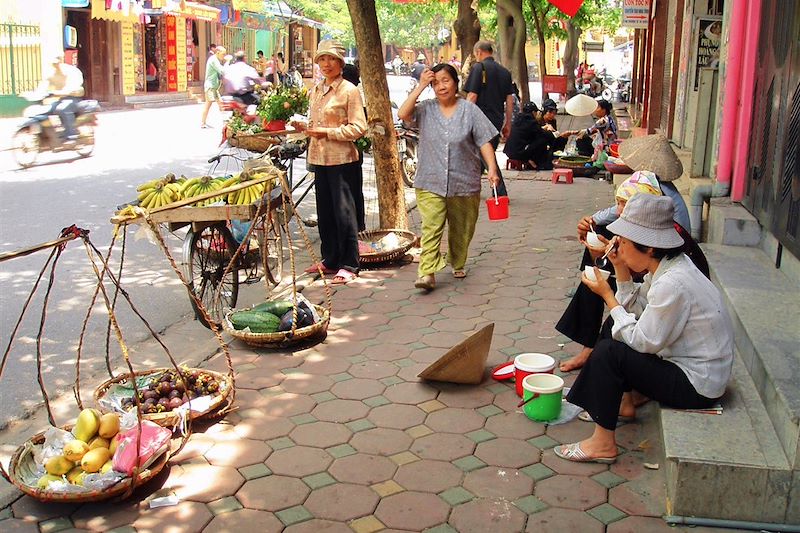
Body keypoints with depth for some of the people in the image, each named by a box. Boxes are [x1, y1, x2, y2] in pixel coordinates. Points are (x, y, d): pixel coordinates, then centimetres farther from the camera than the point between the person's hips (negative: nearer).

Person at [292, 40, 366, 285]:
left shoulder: (349, 90, -8)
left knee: (344, 211, -4)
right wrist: (304, 127, 5)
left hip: (342, 159, -7)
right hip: (319, 157, 7)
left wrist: (327, 132, -18)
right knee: (324, 211, 13)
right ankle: (329, 260, 25)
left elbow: (358, 127, -13)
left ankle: (348, 265, 4)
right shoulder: (315, 90, 14)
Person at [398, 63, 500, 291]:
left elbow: (484, 141, -2)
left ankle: (457, 264, 35)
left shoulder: (469, 110, 0)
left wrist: (492, 169, -13)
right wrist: (420, 86, -12)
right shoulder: (426, 109, 3)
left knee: (461, 229, 14)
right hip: (430, 183, -1)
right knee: (431, 226, -12)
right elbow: (403, 114, -15)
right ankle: (427, 273, -15)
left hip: (464, 183, 1)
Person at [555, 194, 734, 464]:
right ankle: (623, 402, 26)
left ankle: (603, 444, -6)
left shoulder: (672, 284, -29)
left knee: (608, 352, -16)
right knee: (618, 333, 16)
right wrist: (621, 269, -4)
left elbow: (643, 342, -22)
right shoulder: (667, 265, 0)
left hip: (697, 386, -10)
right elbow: (637, 308, 5)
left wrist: (607, 295, -16)